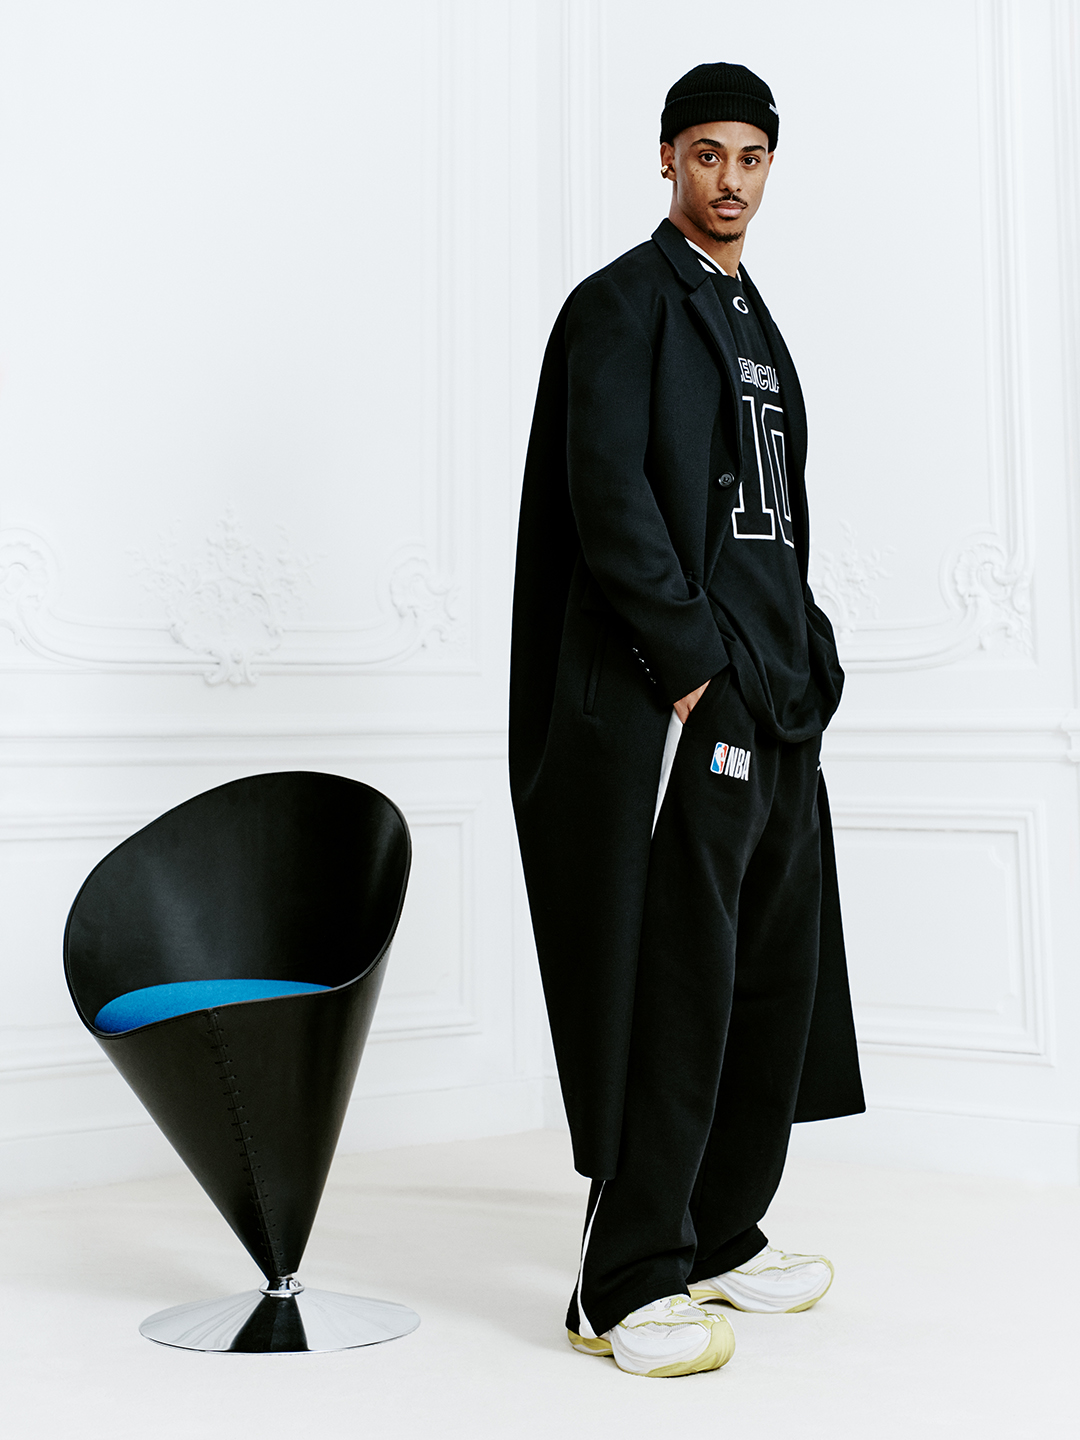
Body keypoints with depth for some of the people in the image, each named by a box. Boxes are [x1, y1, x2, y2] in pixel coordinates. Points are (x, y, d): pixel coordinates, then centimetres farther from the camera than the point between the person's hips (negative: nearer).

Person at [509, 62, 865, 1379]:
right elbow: (606, 493, -16)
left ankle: (720, 1235, 25)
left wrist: (804, 660, 12)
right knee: (674, 985, -7)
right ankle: (626, 1284, 3)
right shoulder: (623, 304, -3)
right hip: (677, 705, -9)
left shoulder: (754, 324, 22)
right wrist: (691, 658, -17)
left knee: (777, 975, 12)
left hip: (773, 701, 9)